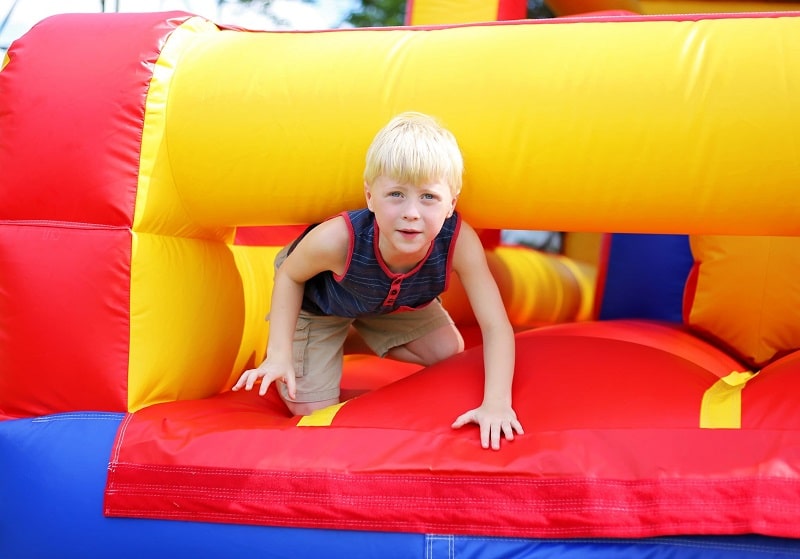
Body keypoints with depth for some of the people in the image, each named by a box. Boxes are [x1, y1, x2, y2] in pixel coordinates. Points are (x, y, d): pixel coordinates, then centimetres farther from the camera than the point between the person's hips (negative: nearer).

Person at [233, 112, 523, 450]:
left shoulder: (459, 241, -40)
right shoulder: (336, 239, -44)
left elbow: (496, 326, -36)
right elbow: (290, 275, -21)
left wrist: (497, 402, -50)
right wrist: (279, 354, -28)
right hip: (316, 303, -3)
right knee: (311, 410, -3)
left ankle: (359, 338, 21)